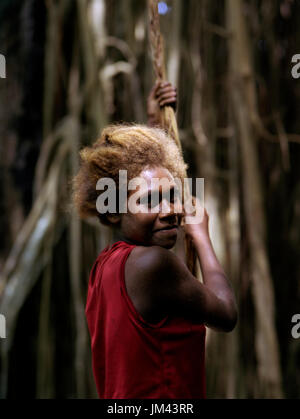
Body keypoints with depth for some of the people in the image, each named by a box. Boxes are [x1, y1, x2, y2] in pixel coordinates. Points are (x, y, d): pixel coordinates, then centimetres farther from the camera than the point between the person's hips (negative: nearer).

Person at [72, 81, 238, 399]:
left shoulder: (102, 265, 5)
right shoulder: (152, 262, -21)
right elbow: (225, 316, -7)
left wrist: (154, 121, 31)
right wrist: (201, 236, 4)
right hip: (161, 397, -8)